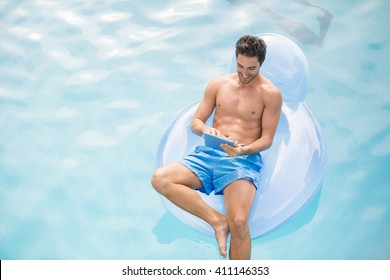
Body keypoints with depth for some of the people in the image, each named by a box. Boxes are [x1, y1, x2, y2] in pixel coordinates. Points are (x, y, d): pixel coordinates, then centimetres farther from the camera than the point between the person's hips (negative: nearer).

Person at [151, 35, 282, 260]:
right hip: (209, 154, 4)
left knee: (239, 223, -30)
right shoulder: (218, 84, 12)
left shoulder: (270, 93, 2)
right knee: (160, 179, -22)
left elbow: (267, 139, 0)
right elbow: (195, 122, 12)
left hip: (244, 160, -4)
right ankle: (218, 220, -17)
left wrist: (243, 150, -21)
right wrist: (206, 130, -13)